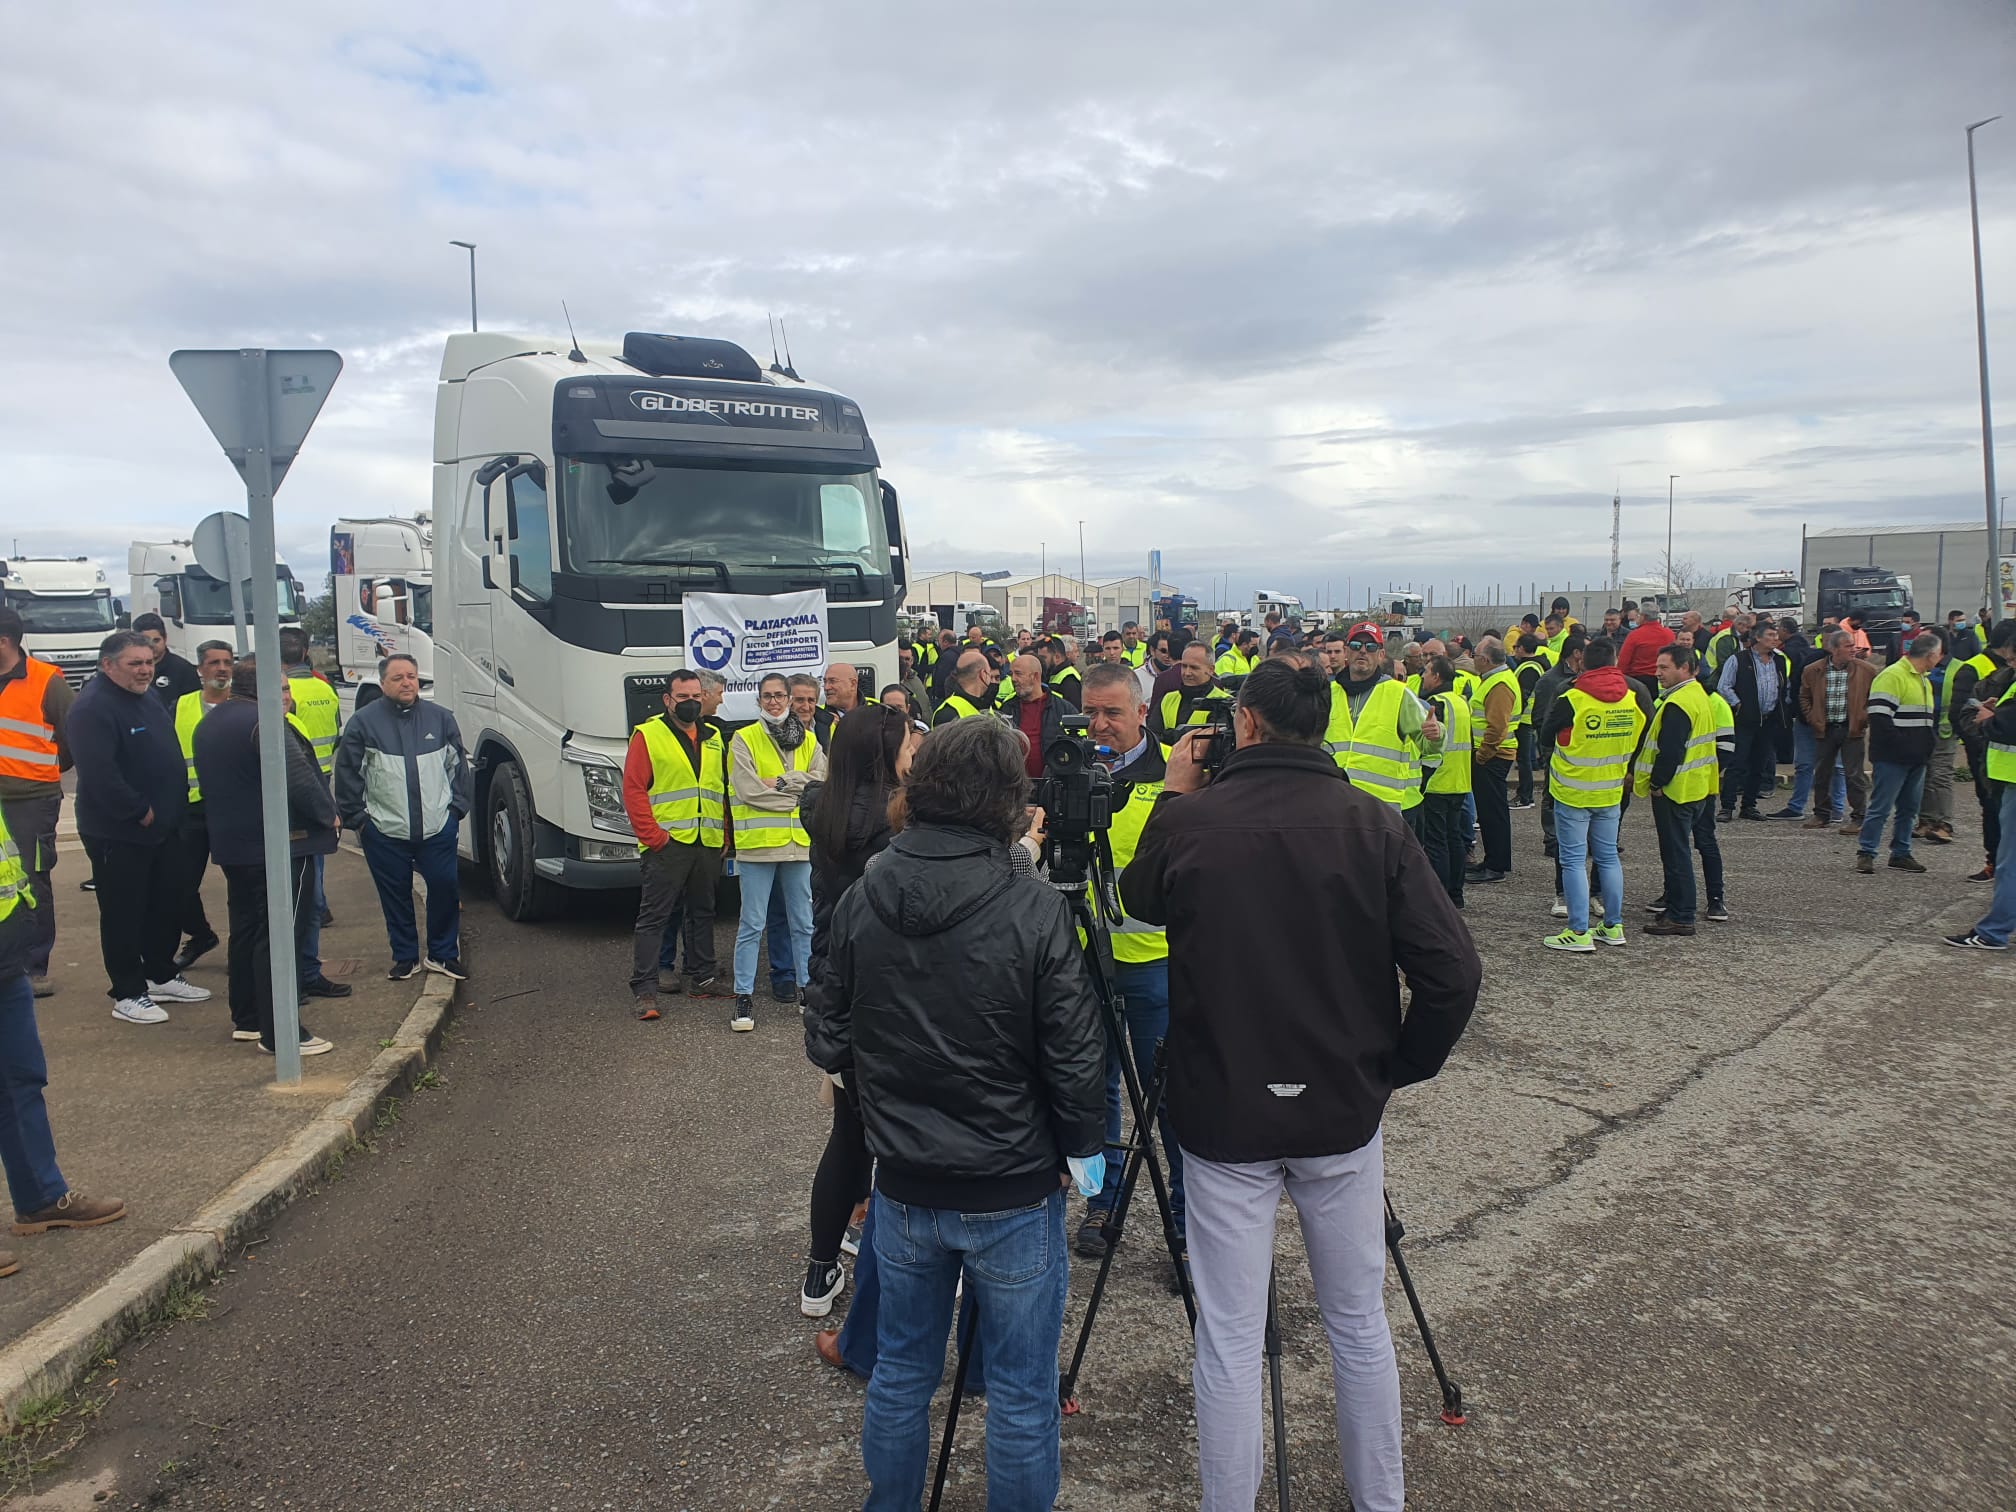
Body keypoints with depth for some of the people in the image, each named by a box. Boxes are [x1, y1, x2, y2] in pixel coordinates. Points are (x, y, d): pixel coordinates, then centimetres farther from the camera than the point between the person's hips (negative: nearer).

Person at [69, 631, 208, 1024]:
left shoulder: (148, 697, 11)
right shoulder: (93, 707, -19)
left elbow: (168, 753, 22)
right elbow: (99, 773, -28)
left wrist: (173, 808, 12)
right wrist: (140, 811, -21)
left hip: (162, 827, 9)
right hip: (118, 832, -9)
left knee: (167, 905, 17)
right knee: (123, 913, 1)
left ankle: (161, 976, 31)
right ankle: (128, 995, 9)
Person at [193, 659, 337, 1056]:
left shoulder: (208, 725, 14)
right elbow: (299, 779, -23)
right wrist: (328, 815, -8)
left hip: (231, 845, 10)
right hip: (278, 845, -10)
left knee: (246, 931, 19)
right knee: (280, 936, -7)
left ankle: (245, 1018, 28)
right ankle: (279, 1033, -5)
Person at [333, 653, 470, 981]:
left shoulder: (440, 718, 5)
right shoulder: (363, 722, -2)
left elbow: (458, 766, 12)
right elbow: (348, 775, 1)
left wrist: (457, 807, 5)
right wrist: (355, 817, -1)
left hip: (437, 828, 1)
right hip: (385, 831, -1)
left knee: (445, 888, 1)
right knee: (396, 896, 8)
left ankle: (442, 954, 17)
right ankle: (405, 956, 23)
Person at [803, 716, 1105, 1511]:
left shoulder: (860, 902, -8)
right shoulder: (1034, 912, -19)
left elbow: (826, 1042, 0)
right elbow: (1075, 1057, -15)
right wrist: (1084, 1149, 2)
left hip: (902, 1186, 4)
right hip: (1014, 1195, -4)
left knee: (900, 1370, 22)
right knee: (1020, 1390, 13)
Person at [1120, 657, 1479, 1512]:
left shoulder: (1190, 822, -11)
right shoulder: (1373, 825, -9)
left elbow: (1139, 898, 11)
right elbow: (1453, 973, -12)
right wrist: (1397, 1066, 3)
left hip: (1223, 1117, -1)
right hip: (1342, 1117, 2)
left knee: (1229, 1338, 8)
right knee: (1359, 1322, 19)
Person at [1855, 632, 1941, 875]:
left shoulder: (1924, 680, 18)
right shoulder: (1892, 676, -13)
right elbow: (1879, 718, -20)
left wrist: (1928, 744, 14)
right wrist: (1900, 745, -21)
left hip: (1916, 759, 9)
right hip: (1892, 759, -9)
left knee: (1909, 809, 12)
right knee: (1881, 807, -7)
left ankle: (1901, 853, 20)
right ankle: (1865, 853, -1)